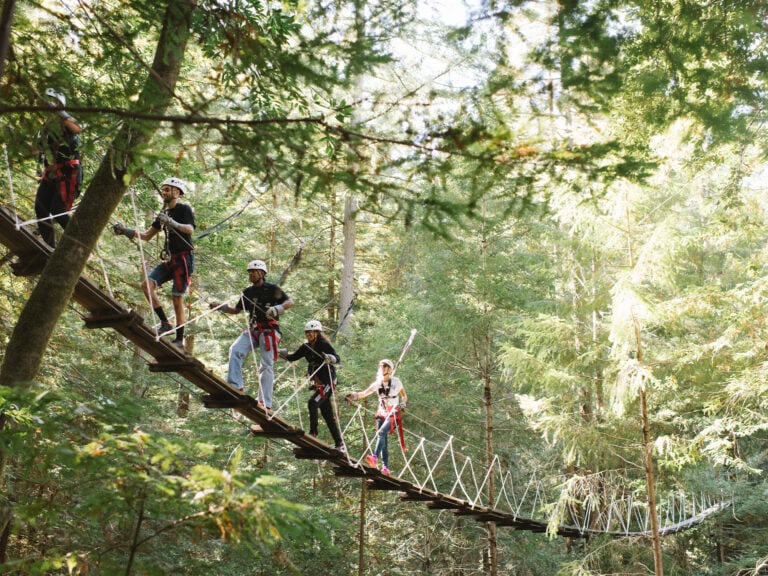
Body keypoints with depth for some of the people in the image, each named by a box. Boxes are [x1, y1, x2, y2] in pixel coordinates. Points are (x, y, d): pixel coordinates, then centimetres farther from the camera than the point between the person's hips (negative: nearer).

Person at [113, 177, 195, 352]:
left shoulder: (184, 209, -4)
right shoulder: (163, 213, 18)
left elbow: (190, 230, -22)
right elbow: (147, 236, 18)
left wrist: (172, 223, -38)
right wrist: (126, 231, 5)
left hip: (184, 258, -7)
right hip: (169, 259, 7)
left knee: (177, 299, -9)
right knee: (146, 284, -13)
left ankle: (179, 341, -2)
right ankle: (165, 323, -8)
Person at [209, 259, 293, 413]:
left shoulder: (272, 289, 0)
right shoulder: (248, 292, 15)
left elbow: (290, 302, -3)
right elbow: (237, 310, 23)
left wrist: (278, 308, -22)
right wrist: (220, 307, 7)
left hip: (269, 330, -5)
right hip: (253, 330, 5)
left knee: (266, 365, -9)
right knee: (235, 350, -19)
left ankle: (266, 404, -12)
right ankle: (235, 387, -21)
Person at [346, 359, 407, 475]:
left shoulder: (396, 381, -2)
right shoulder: (377, 384, 5)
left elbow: (404, 396, 10)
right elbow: (365, 393, -12)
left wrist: (402, 404, -11)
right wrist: (355, 395, -32)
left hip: (393, 414, -5)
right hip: (381, 413, 5)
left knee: (381, 432, -28)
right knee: (383, 441, -2)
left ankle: (375, 458, -42)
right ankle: (385, 467, 1)